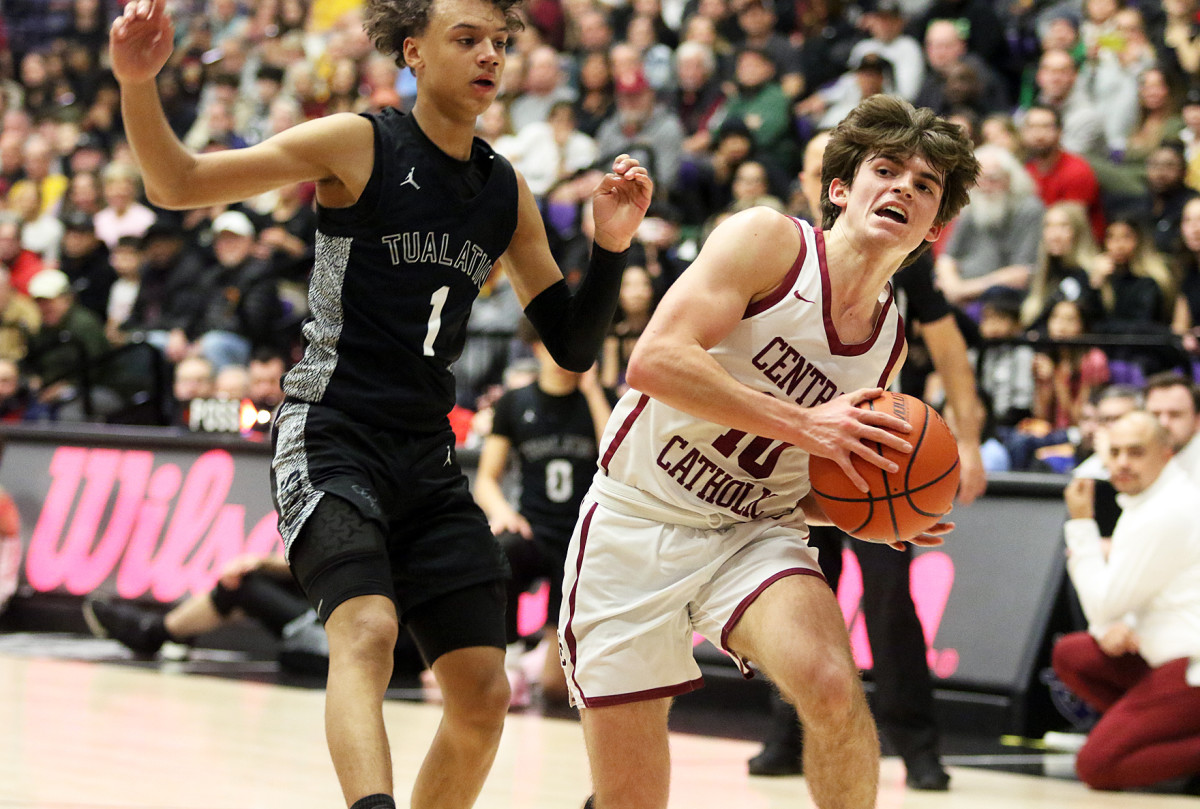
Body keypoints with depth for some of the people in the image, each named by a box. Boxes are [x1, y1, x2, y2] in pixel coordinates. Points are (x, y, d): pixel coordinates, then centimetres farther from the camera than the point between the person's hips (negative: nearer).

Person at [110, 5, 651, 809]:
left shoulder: (506, 192, 10)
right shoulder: (360, 145, -5)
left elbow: (573, 345, 13)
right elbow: (179, 184, -11)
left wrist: (611, 245, -4)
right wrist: (139, 84, -29)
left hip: (429, 456, 6)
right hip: (332, 435, -6)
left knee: (484, 697, 2)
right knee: (368, 628, -31)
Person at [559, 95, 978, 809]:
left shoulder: (891, 342, 6)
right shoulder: (769, 240, -12)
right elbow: (655, 360, -26)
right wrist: (803, 422, -27)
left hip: (753, 534, 4)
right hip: (637, 520, -3)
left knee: (833, 685, -29)